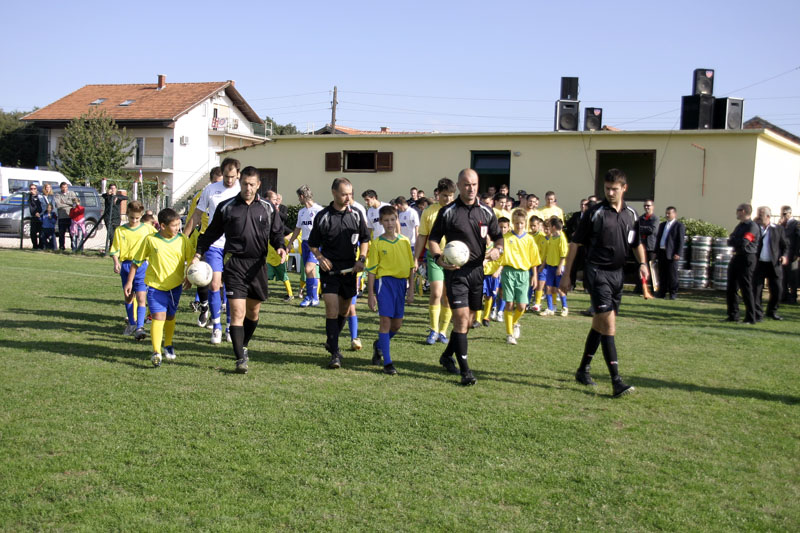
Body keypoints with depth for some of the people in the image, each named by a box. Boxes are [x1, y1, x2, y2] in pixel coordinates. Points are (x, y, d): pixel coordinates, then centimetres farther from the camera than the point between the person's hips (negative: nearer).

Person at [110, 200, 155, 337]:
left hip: (142, 266, -2)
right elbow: (115, 249, 3)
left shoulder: (147, 228, 1)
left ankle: (140, 327, -13)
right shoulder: (120, 230, 3)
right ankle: (132, 323, 31)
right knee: (128, 297, 14)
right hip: (126, 265, 2)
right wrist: (116, 263, -12)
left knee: (141, 297, -12)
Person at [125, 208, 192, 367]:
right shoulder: (150, 240, -8)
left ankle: (168, 346, 37)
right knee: (158, 317, -13)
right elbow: (137, 262, 1)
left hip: (176, 285, 3)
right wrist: (129, 282, 2)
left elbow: (190, 260, 5)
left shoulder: (183, 239, -3)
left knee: (170, 317, 17)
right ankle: (156, 353, -11)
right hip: (155, 286, -3)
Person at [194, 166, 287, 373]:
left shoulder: (268, 208, 8)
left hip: (258, 265, 3)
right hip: (234, 264, -2)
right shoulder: (226, 207, 5)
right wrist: (198, 253, 2)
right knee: (238, 312, -11)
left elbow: (277, 232, 12)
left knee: (254, 312, 14)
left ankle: (243, 346, 37)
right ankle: (240, 358, -7)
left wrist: (281, 247, -8)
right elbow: (212, 233, 11)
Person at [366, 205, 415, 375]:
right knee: (385, 321, -8)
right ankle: (387, 363, -2)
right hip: (384, 281, -4)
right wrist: (370, 295, -4)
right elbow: (371, 270, -1)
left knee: (397, 324, 9)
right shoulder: (377, 243, -1)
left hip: (401, 282, 4)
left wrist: (411, 289, 7)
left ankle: (379, 345, 39)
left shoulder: (405, 241, 7)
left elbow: (411, 267, 12)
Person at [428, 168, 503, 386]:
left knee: (470, 319, 12)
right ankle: (465, 370, -8)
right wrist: (438, 258, -17)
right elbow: (433, 239, 1)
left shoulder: (486, 212, 8)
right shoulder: (448, 212, -3)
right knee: (461, 316, -13)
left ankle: (448, 356, 34)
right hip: (455, 270, -5)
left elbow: (498, 236, 17)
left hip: (477, 270, 5)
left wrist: (497, 249, -6)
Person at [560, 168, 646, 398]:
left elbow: (636, 243, 22)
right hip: (597, 271, -6)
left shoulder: (631, 214, 9)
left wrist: (642, 263, 3)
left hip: (617, 273, 6)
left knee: (600, 324, 13)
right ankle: (616, 381, -16)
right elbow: (575, 243, -3)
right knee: (608, 323, -14)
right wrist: (566, 274, -4)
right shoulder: (595, 213, -6)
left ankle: (583, 370, 27)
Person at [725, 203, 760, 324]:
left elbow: (744, 242, -22)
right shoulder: (739, 226, 16)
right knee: (731, 289, 11)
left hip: (747, 259, -9)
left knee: (746, 289, -5)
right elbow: (730, 242, 14)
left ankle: (750, 318, 2)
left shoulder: (752, 226, -12)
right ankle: (733, 316, 19)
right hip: (736, 258, 9)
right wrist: (733, 241, -6)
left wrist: (732, 240, -6)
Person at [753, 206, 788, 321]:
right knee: (756, 290, -3)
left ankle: (772, 311, 27)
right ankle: (757, 314, 6)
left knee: (777, 289, 5)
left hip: (774, 264, 1)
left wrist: (784, 256, -9)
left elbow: (785, 245, 8)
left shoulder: (778, 228, 5)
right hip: (758, 264, 0)